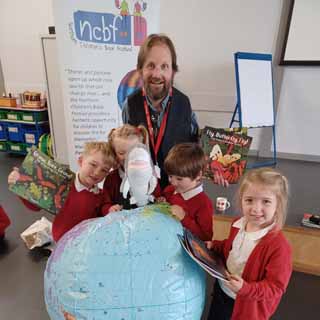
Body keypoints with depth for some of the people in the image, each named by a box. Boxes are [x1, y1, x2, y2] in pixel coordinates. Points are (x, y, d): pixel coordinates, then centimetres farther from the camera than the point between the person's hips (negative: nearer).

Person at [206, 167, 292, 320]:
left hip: (246, 306, -5)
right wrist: (214, 245, -6)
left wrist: (246, 289, -35)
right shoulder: (239, 224, -10)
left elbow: (275, 287, -23)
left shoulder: (278, 246, -30)